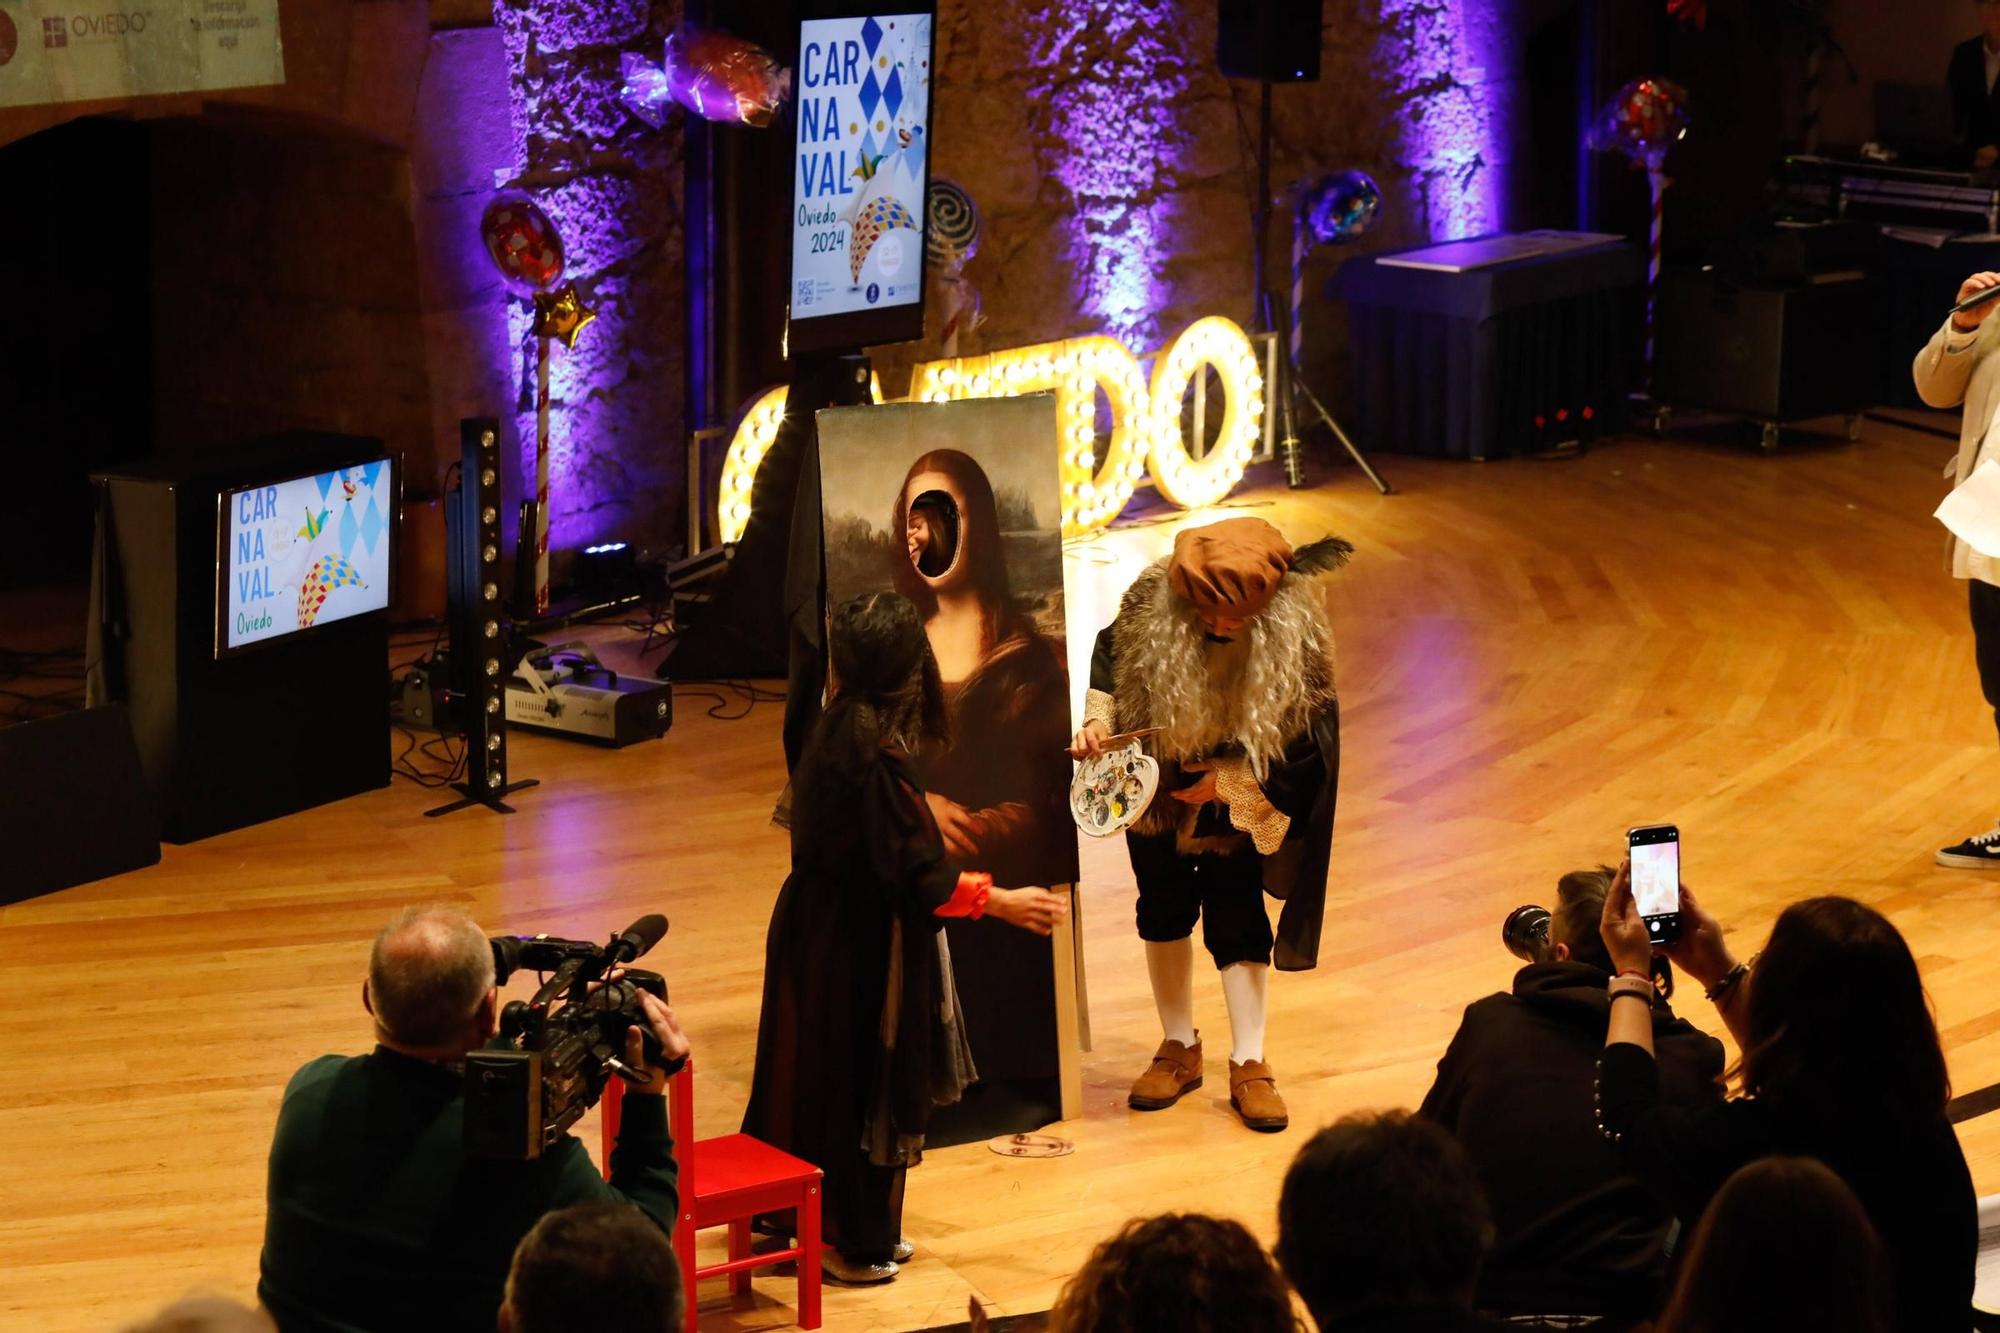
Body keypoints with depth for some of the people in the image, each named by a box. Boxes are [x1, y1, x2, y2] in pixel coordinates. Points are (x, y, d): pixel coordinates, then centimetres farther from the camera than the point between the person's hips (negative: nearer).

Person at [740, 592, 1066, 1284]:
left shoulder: (841, 726, 0)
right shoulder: (873, 750, -26)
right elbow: (912, 869, -25)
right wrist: (999, 902, -21)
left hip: (822, 931, 9)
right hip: (859, 943, -9)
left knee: (823, 1073, 18)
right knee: (861, 1079, 4)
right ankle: (850, 1240, 14)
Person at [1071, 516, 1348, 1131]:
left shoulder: (1295, 637, -26)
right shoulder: (1150, 608, -23)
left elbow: (1302, 736, -16)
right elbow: (1107, 657, -2)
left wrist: (1226, 782, -21)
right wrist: (1098, 721, -17)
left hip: (1237, 806, -2)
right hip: (1157, 794, 2)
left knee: (1239, 923, 1)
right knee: (1164, 914, 13)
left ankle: (1249, 1064, 12)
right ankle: (1179, 1049, 28)